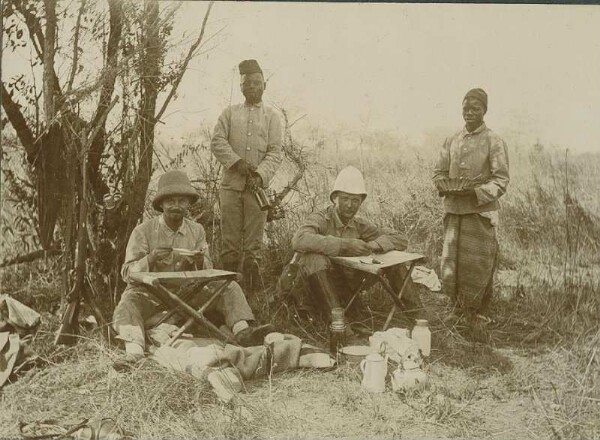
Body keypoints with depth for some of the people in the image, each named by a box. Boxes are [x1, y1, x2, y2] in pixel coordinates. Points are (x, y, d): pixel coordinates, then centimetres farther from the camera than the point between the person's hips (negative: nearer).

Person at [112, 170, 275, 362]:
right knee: (129, 303, -34)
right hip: (149, 295, -2)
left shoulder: (197, 231, 5)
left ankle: (243, 331, -31)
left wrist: (200, 262, -19)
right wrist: (150, 259, -27)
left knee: (229, 287, -13)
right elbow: (127, 273, -8)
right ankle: (134, 348, -55)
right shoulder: (143, 231, -5)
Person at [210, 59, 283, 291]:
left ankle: (253, 289, 5)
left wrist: (260, 175, -14)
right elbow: (217, 142, 3)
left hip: (257, 186, -1)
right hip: (231, 184, 1)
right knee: (230, 241, 0)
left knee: (253, 244, 0)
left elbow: (275, 152, 1)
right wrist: (237, 162, -12)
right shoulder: (229, 112, 14)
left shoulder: (272, 117, 11)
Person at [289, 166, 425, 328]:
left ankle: (417, 314, 2)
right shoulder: (320, 219, -13)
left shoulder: (359, 225, 3)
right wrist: (344, 245, -39)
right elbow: (299, 240, -36)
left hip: (349, 292, 5)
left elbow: (400, 240, 2)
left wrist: (373, 245, -19)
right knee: (314, 257, -35)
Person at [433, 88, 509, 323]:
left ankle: (477, 315, 20)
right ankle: (461, 310, 26)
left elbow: (501, 180, -7)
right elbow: (439, 172, 12)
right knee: (450, 266, 6)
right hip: (453, 210, 4)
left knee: (478, 266, 3)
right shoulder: (452, 141, 11)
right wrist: (449, 187, -9)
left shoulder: (494, 142, -3)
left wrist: (476, 192, -21)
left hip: (481, 211, -4)